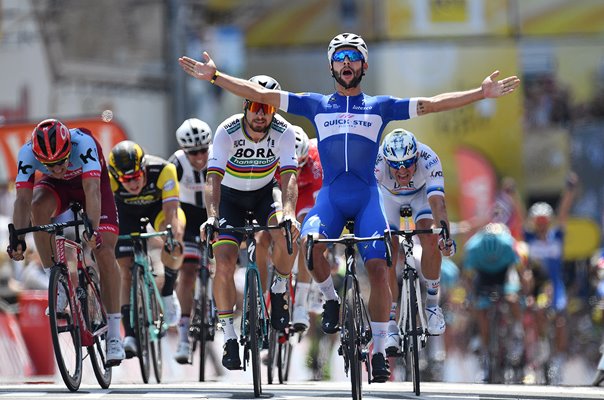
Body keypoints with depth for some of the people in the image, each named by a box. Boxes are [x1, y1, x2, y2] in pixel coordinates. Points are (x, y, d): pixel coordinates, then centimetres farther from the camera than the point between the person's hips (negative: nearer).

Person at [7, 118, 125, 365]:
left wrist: (93, 229, -61)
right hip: (57, 187, 2)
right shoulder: (28, 153, -31)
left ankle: (114, 334, -7)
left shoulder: (82, 142, -39)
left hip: (90, 183, -2)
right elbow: (23, 199, -35)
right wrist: (17, 238, -48)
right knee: (39, 206, -33)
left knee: (104, 253, -15)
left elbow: (92, 190, -48)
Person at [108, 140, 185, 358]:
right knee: (127, 271, -10)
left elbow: (171, 210, -41)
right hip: (127, 211, 1)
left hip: (158, 205, -1)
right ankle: (130, 335, -6)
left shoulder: (163, 170, -38)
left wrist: (174, 235, -58)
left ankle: (168, 290, -8)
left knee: (173, 243, -32)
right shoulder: (109, 178, -34)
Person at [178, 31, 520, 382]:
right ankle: (331, 299, -2)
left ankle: (380, 351, -4)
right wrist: (214, 76, 2)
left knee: (379, 268, -16)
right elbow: (261, 95, 9)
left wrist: (483, 93, -4)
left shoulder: (380, 107, 10)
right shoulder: (317, 105, 12)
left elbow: (432, 104, 5)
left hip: (367, 197, 0)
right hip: (331, 195, 0)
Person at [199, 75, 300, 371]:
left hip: (265, 192, 1)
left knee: (287, 234, -31)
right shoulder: (227, 132, -26)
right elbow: (214, 178, -34)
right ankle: (229, 336, -5)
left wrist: (288, 213, -51)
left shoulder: (284, 132, -23)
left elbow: (289, 178, -33)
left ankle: (280, 288, -1)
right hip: (231, 195, 0)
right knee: (224, 262, -17)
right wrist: (212, 216, -51)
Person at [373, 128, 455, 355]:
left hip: (421, 192, 0)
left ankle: (432, 304, -6)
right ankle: (391, 326, -10)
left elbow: (437, 202, -47)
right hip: (388, 195, 0)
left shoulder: (428, 160, -39)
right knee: (387, 252, -15)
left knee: (430, 239, -25)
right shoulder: (377, 162, -38)